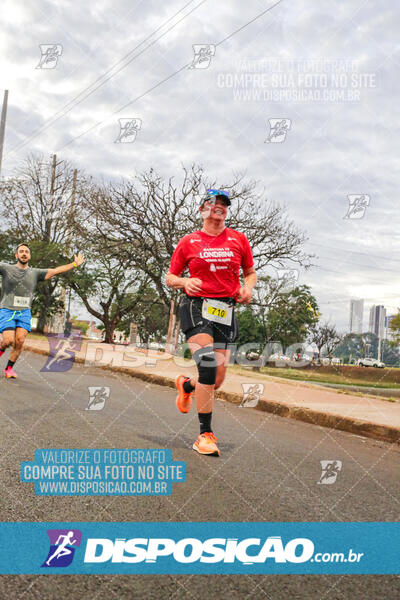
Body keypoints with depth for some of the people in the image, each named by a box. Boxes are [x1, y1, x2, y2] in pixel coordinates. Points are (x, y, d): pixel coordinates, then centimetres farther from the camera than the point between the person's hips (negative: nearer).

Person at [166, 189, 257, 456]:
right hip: (197, 307, -3)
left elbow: (251, 272, 20)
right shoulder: (189, 242, 7)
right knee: (208, 367, -21)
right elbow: (170, 278, 11)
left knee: (217, 381, 2)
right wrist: (185, 282, -11)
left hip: (225, 312, 3)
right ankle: (206, 434, -8)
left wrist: (248, 287, -2)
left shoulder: (239, 239, 11)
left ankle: (186, 385, 38)